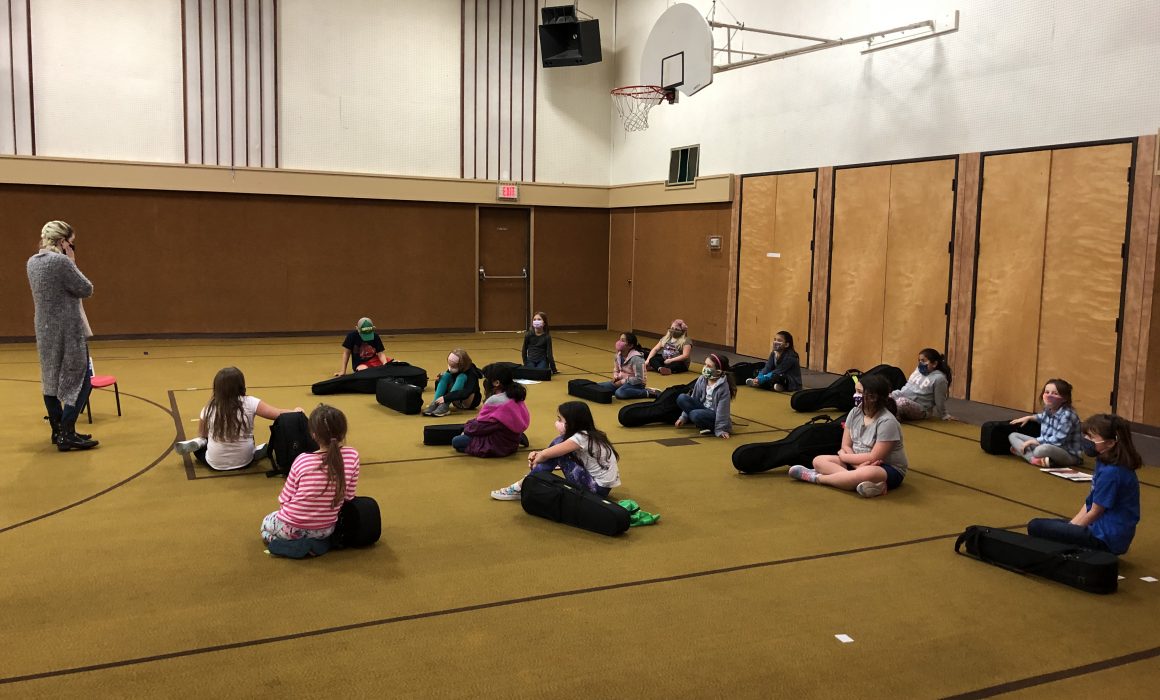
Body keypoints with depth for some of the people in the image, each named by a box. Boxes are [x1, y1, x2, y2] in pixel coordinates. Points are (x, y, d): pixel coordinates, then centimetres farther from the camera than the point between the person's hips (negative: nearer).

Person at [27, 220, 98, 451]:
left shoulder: (32, 262, 8)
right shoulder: (61, 261, -17)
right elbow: (86, 290, -12)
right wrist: (73, 263, -6)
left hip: (45, 330, 9)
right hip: (68, 330, -9)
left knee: (51, 380, 15)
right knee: (80, 381, -3)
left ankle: (58, 430, 25)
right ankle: (67, 435, -6)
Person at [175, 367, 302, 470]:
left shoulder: (209, 407, -7)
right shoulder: (249, 403, -15)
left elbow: (202, 434, 7)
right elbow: (278, 414, -14)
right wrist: (296, 412, 3)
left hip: (216, 464, -2)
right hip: (244, 462, 2)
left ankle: (198, 444, 0)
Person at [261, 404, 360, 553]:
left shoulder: (302, 460, -18)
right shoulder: (352, 456, -14)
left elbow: (284, 500, -8)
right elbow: (348, 497, -5)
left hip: (293, 529, -3)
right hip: (326, 530, 3)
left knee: (266, 523, 31)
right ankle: (313, 542, 12)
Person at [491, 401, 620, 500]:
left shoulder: (581, 438, -20)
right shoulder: (587, 434, 5)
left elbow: (546, 454, -17)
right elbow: (549, 453, 12)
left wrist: (535, 461, 3)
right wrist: (538, 455, -5)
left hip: (598, 488, -9)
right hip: (594, 480, 9)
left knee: (558, 444, -15)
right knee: (555, 450, 1)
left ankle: (524, 487, -7)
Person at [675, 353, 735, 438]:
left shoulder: (723, 386, -20)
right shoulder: (702, 379, -4)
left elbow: (722, 409, -19)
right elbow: (693, 399, 6)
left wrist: (720, 430, -17)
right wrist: (683, 417, 6)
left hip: (715, 415, -6)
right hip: (703, 408, 6)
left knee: (695, 415, -36)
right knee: (682, 398, -14)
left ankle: (713, 428, -7)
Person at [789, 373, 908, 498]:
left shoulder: (887, 421, -21)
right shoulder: (855, 412, -2)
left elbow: (874, 458, -23)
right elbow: (845, 446, -1)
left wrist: (843, 456, -10)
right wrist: (859, 466, -21)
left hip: (889, 470, -7)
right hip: (856, 463, 7)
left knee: (868, 473, -42)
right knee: (819, 461, -10)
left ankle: (816, 477, -23)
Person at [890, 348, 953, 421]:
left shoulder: (938, 378, -11)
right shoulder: (918, 370, 13)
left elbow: (939, 401, -4)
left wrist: (944, 415, 4)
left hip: (920, 410, -8)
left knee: (902, 401, -37)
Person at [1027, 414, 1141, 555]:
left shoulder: (1110, 472, -23)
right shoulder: (1104, 463, 8)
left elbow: (1094, 513, -15)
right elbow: (1089, 504, 12)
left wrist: (1070, 528, -2)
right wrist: (1069, 527, 5)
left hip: (1106, 538, -10)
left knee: (1036, 527, -15)